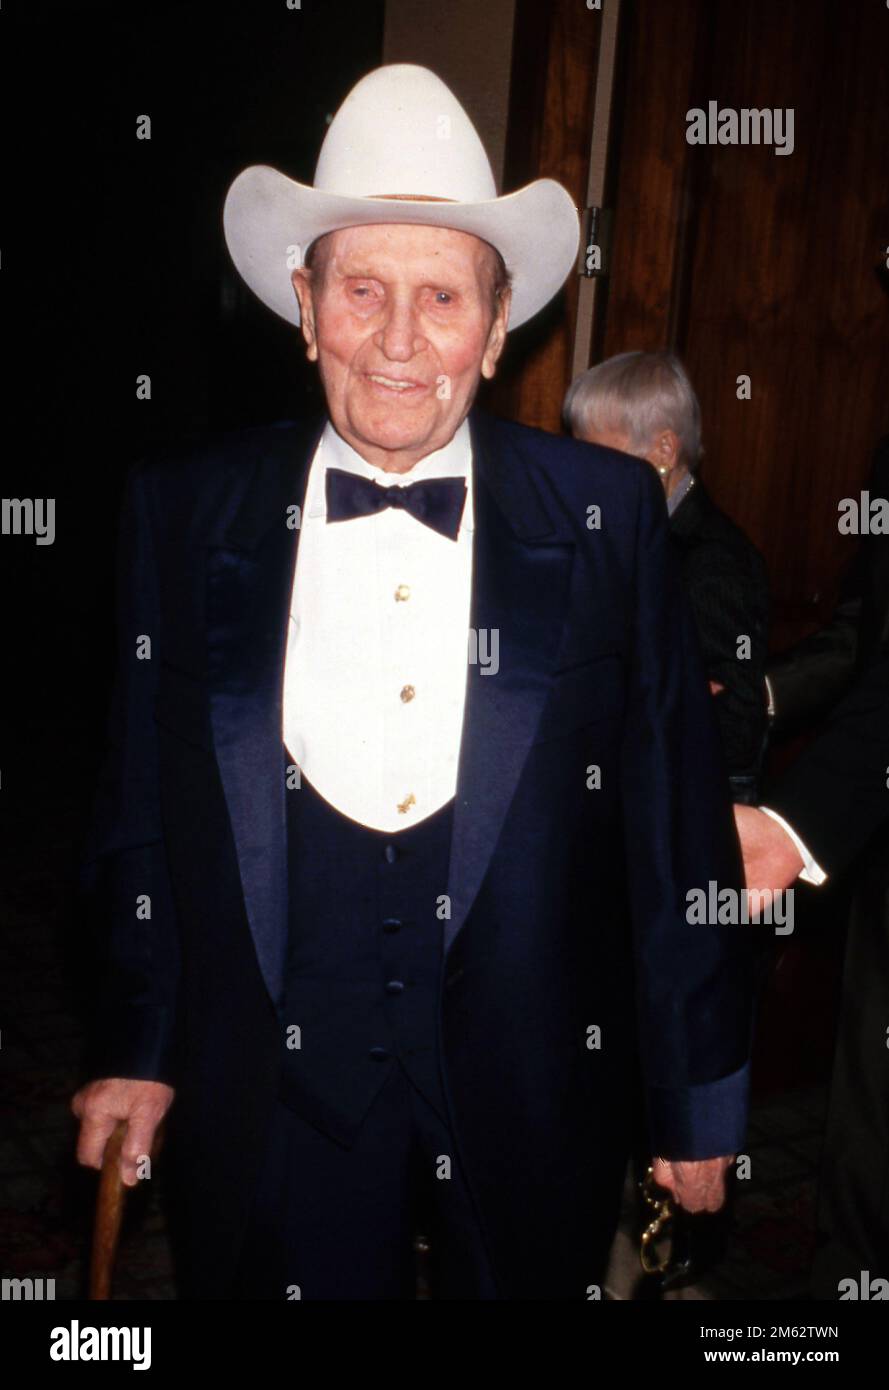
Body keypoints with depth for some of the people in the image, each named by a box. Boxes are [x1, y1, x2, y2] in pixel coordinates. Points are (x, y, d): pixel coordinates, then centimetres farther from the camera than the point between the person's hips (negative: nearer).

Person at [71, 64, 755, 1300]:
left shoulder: (606, 517, -7)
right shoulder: (185, 514, -4)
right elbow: (144, 804, 3)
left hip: (533, 1093, 1)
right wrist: (137, 1049, 6)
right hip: (271, 1099, 0)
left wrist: (700, 1099, 2)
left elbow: (676, 818, -3)